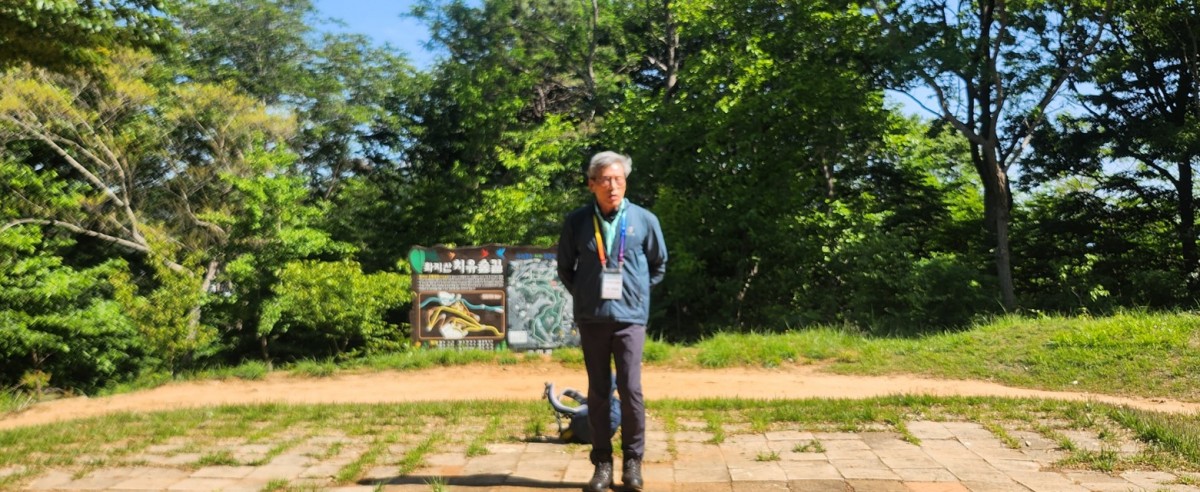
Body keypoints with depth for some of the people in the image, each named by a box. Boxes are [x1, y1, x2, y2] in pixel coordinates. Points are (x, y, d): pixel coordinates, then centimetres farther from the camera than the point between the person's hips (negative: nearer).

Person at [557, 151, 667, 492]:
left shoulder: (644, 220, -2)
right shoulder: (577, 221, -1)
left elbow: (659, 265, 13)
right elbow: (565, 267, 14)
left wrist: (637, 292, 8)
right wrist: (582, 294, 8)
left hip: (630, 317, -1)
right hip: (591, 319, 1)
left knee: (631, 390, -5)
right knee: (598, 393, 7)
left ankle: (633, 461, 11)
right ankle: (602, 463, 17)